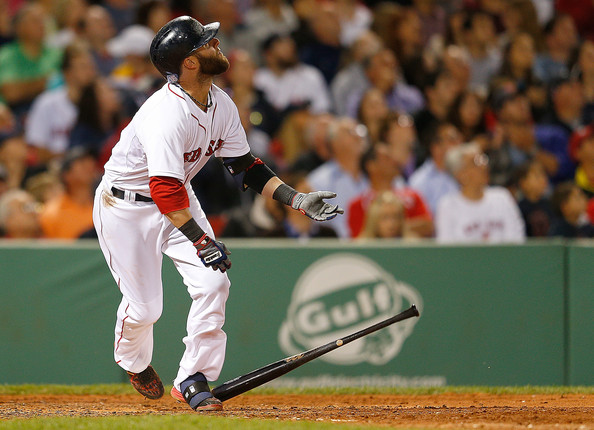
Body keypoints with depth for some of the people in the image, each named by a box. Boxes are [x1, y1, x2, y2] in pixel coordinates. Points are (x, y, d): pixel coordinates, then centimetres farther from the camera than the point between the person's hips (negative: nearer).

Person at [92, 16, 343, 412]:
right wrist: (201, 241, -44)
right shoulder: (167, 115, -34)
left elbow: (244, 166, 4)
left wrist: (297, 199, -5)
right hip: (126, 205, -7)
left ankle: (193, 379, 2)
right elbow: (165, 190, -39)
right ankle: (133, 361, 33)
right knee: (145, 305, -2)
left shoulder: (221, 105, -7)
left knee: (213, 283, -11)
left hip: (179, 199, 7)